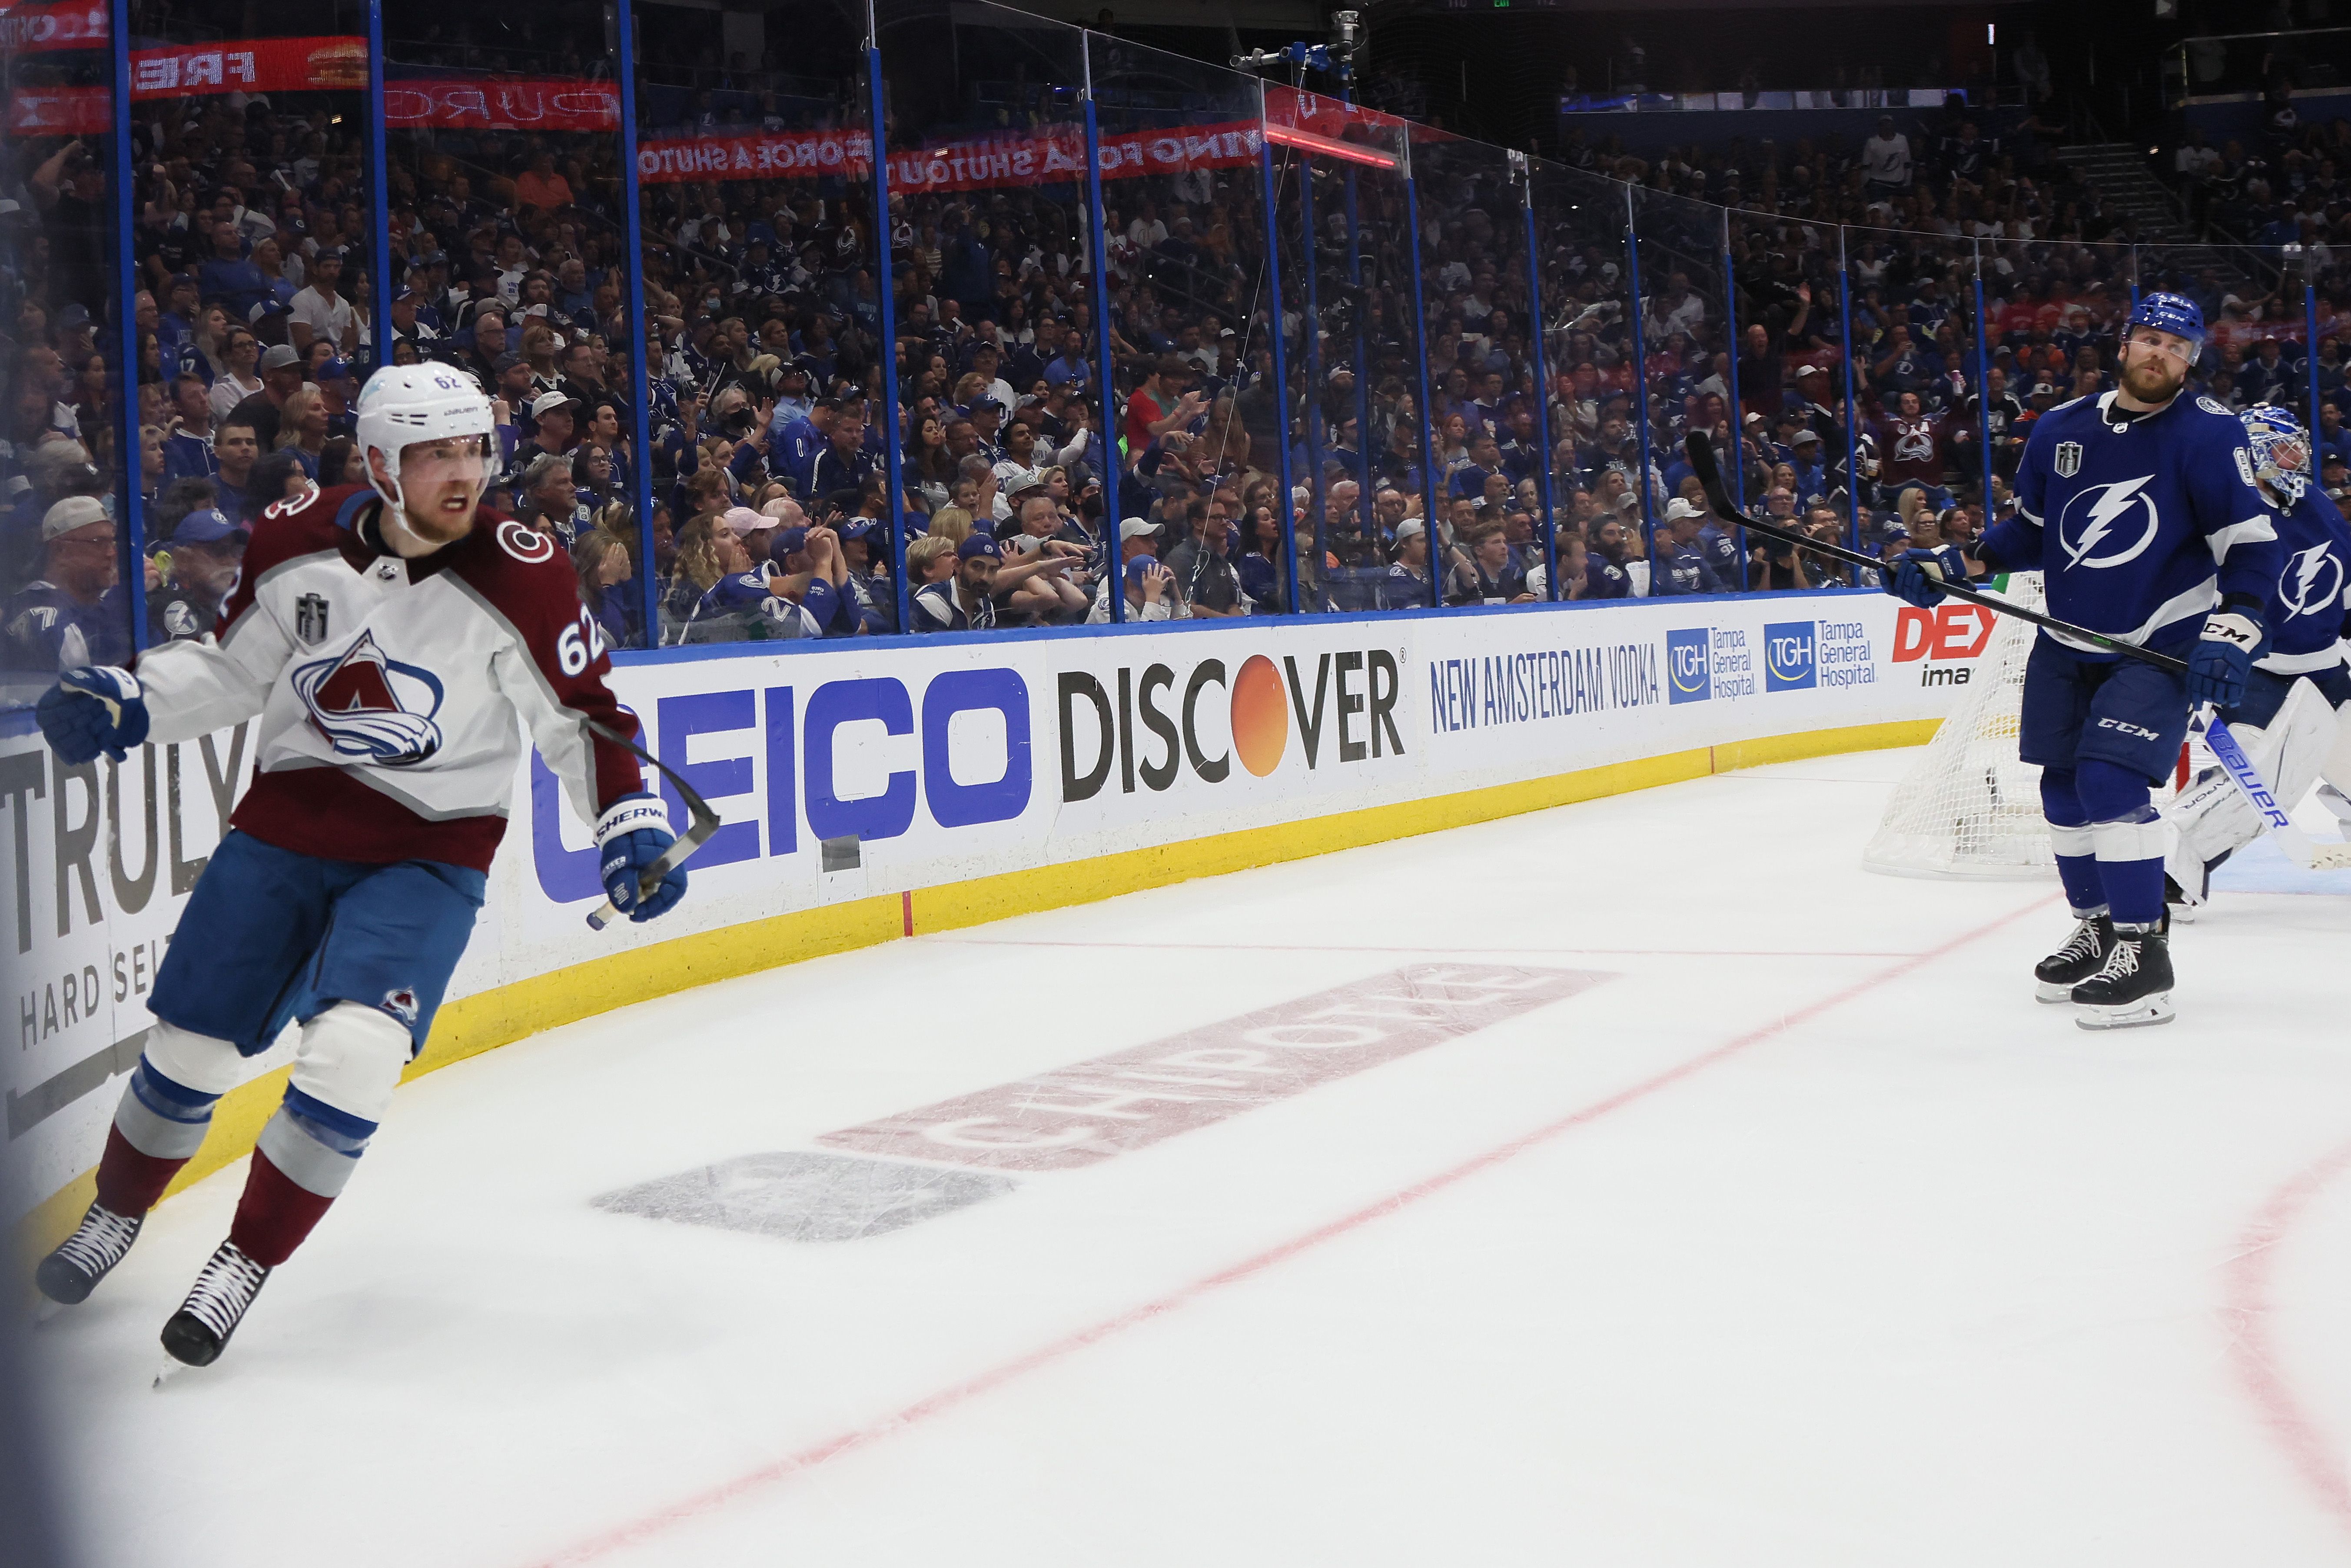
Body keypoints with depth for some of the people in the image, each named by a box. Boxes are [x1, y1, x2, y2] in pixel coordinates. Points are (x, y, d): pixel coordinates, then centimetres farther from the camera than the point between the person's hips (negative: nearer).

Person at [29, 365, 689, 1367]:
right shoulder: (299, 544, -7)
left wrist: (627, 825, -15)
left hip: (430, 847, -3)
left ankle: (245, 1267, -1)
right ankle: (115, 1215, 39)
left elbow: (582, 716, -5)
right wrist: (128, 703, -4)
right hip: (284, 825, 3)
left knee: (353, 1051, -21)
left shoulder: (520, 577, -15)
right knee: (193, 1046, 10)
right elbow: (231, 667, 9)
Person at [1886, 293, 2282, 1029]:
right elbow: (2029, 530, 14)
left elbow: (2253, 544, -12)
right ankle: (2096, 931, 30)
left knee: (2112, 780, -19)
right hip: (2067, 644, 6)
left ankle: (2142, 951, -11)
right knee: (2064, 788, 12)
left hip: (2159, 648, -6)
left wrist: (2229, 632, -22)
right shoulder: (2060, 430, 3)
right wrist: (1952, 567, 2)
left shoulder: (2209, 434, -11)